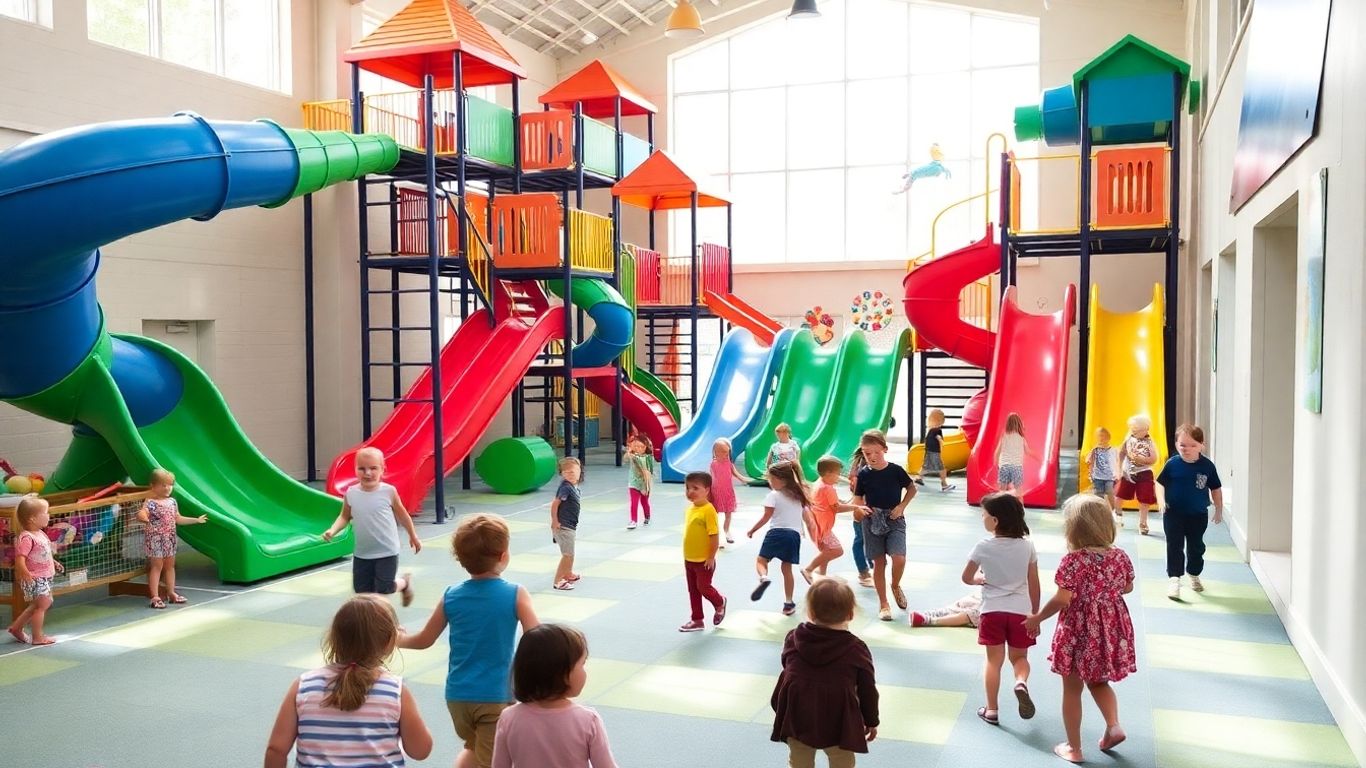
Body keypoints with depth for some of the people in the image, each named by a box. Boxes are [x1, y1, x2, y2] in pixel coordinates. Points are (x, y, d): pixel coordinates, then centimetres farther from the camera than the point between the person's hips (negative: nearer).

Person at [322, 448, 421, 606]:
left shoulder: (389, 491, -14)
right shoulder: (351, 494, -7)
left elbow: (402, 515, -1)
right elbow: (345, 517, 7)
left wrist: (413, 536, 10)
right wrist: (332, 531, -12)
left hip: (387, 552, -4)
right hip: (362, 554, 4)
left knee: (384, 589, -2)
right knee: (361, 590, 8)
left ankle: (405, 582, 30)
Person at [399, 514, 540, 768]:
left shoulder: (451, 596, -2)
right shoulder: (515, 594, -13)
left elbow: (423, 640, 8)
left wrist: (399, 638, 28)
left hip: (457, 695, 4)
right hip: (496, 696, -4)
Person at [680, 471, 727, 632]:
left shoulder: (708, 510, -20)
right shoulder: (689, 508, 5)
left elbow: (715, 535, -20)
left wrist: (711, 557, -18)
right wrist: (686, 555, 17)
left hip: (704, 560, -8)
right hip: (689, 559, 8)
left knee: (703, 587, 2)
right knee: (693, 590, 14)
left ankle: (720, 603, 31)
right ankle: (697, 620, 25)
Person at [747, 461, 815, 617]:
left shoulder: (773, 495, -3)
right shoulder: (798, 495, 15)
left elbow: (766, 517, -7)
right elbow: (808, 517, 18)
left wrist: (752, 530, 4)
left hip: (776, 532, -5)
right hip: (794, 535, 5)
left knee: (761, 559, 7)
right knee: (787, 568, 12)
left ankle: (763, 578, -27)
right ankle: (788, 603, 12)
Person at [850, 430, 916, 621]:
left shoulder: (896, 470, -7)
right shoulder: (863, 474, -4)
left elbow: (911, 489, 7)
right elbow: (858, 499, 7)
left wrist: (902, 506, -6)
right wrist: (863, 508, -14)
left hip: (894, 520, -1)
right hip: (873, 522, 1)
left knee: (899, 558, -17)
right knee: (879, 563, 6)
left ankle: (895, 586, 15)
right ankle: (883, 604, 18)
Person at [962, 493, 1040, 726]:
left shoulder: (983, 547, -11)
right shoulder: (1027, 545, -5)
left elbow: (967, 578, 1)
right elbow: (1034, 584, 2)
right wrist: (1035, 613, 13)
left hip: (993, 611, -1)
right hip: (1020, 611, 1)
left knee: (994, 661, 10)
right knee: (1019, 658, 18)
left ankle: (992, 710, 14)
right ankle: (1021, 682, -12)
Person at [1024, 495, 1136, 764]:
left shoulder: (1073, 560, -22)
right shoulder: (1120, 556, -5)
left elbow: (1062, 600, -22)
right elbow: (1127, 588, 10)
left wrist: (1037, 618, -7)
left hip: (1079, 631, -5)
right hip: (1111, 630, 5)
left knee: (1072, 690, 11)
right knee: (1098, 682, 28)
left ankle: (1073, 748, 20)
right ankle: (1113, 726, 12)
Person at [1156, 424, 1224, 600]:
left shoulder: (1207, 466, -9)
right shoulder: (1172, 464, -12)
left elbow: (1216, 489, 3)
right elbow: (1160, 483, -1)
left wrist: (1219, 510, 7)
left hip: (1198, 515, 2)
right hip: (1174, 514, -2)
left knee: (1196, 547, 16)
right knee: (1175, 547, -3)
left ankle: (1194, 576, 35)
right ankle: (1174, 579, -3)